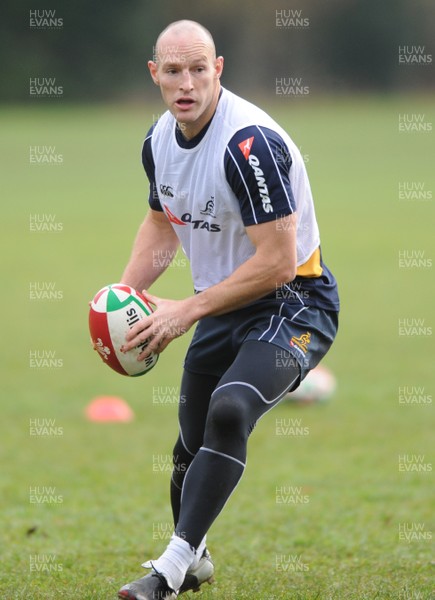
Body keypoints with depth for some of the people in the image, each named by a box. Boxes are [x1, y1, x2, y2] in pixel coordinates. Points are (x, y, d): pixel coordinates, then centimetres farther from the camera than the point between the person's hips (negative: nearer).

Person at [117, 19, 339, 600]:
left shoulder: (250, 143, -26)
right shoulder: (160, 139, 1)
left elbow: (277, 262, -26)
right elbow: (162, 224, 21)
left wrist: (188, 310, -20)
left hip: (292, 306, -8)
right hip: (223, 309, 8)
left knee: (228, 412, -32)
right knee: (191, 449, 14)